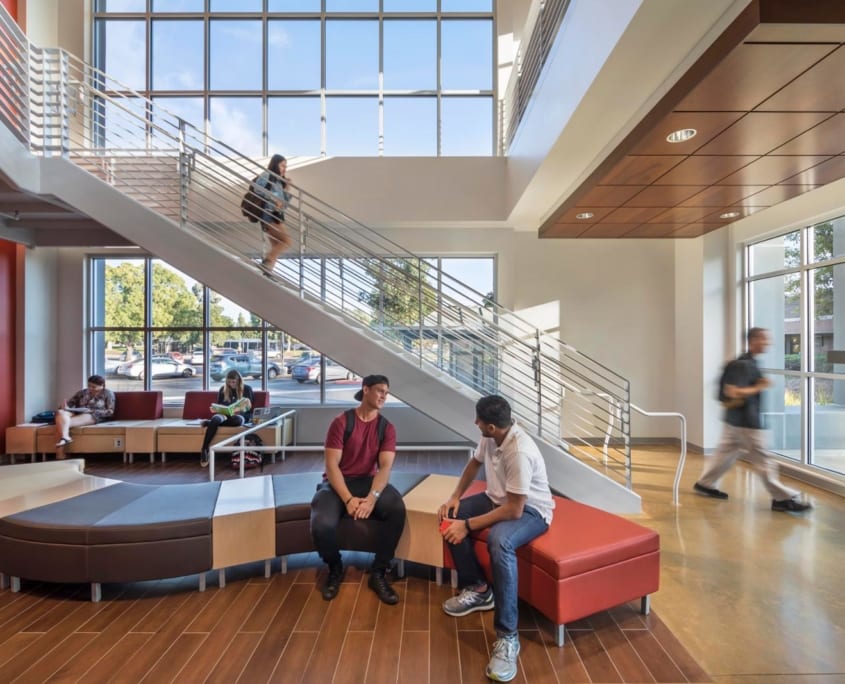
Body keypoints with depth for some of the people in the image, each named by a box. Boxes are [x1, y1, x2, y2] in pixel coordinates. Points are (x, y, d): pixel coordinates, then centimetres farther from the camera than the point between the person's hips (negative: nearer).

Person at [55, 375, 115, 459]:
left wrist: (91, 411, -11)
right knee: (60, 413, -31)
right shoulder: (82, 392, 22)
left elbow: (110, 412, -1)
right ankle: (64, 437, -51)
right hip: (76, 414, 4)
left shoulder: (108, 394, 8)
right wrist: (65, 406, -6)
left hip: (93, 416, -4)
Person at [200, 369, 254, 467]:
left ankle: (210, 422, -23)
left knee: (237, 420, -43)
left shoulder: (247, 389, 6)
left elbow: (248, 407, -1)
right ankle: (204, 450, -38)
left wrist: (238, 409, -21)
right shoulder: (223, 389, 15)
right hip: (225, 414, 2)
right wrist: (215, 409, -7)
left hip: (242, 415, -2)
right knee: (215, 419, -37)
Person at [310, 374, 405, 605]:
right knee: (322, 525, -31)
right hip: (338, 483, -2)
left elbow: (385, 466, -11)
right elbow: (331, 465, -13)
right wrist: (348, 499, -26)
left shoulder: (387, 428, 1)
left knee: (397, 508, -30)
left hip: (369, 482, 2)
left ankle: (378, 573, -8)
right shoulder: (341, 422, -7)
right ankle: (335, 569, 6)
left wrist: (372, 498, -29)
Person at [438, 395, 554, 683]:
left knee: (499, 541, -38)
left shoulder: (520, 452, -34)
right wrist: (455, 497, 1)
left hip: (530, 510, -9)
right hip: (499, 498, 9)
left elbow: (514, 510, -31)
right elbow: (474, 463, 12)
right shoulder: (491, 437, -8)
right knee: (450, 517, -1)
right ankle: (478, 588, 11)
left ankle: (507, 637, -25)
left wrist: (468, 525, -26)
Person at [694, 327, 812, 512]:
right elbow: (733, 392, -27)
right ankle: (782, 498, 9)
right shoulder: (744, 365, -20)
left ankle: (705, 484, 24)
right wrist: (759, 388, -19)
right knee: (762, 459, -1)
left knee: (725, 453, 16)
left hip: (736, 419, 10)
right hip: (745, 421, -10)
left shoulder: (748, 362, 11)